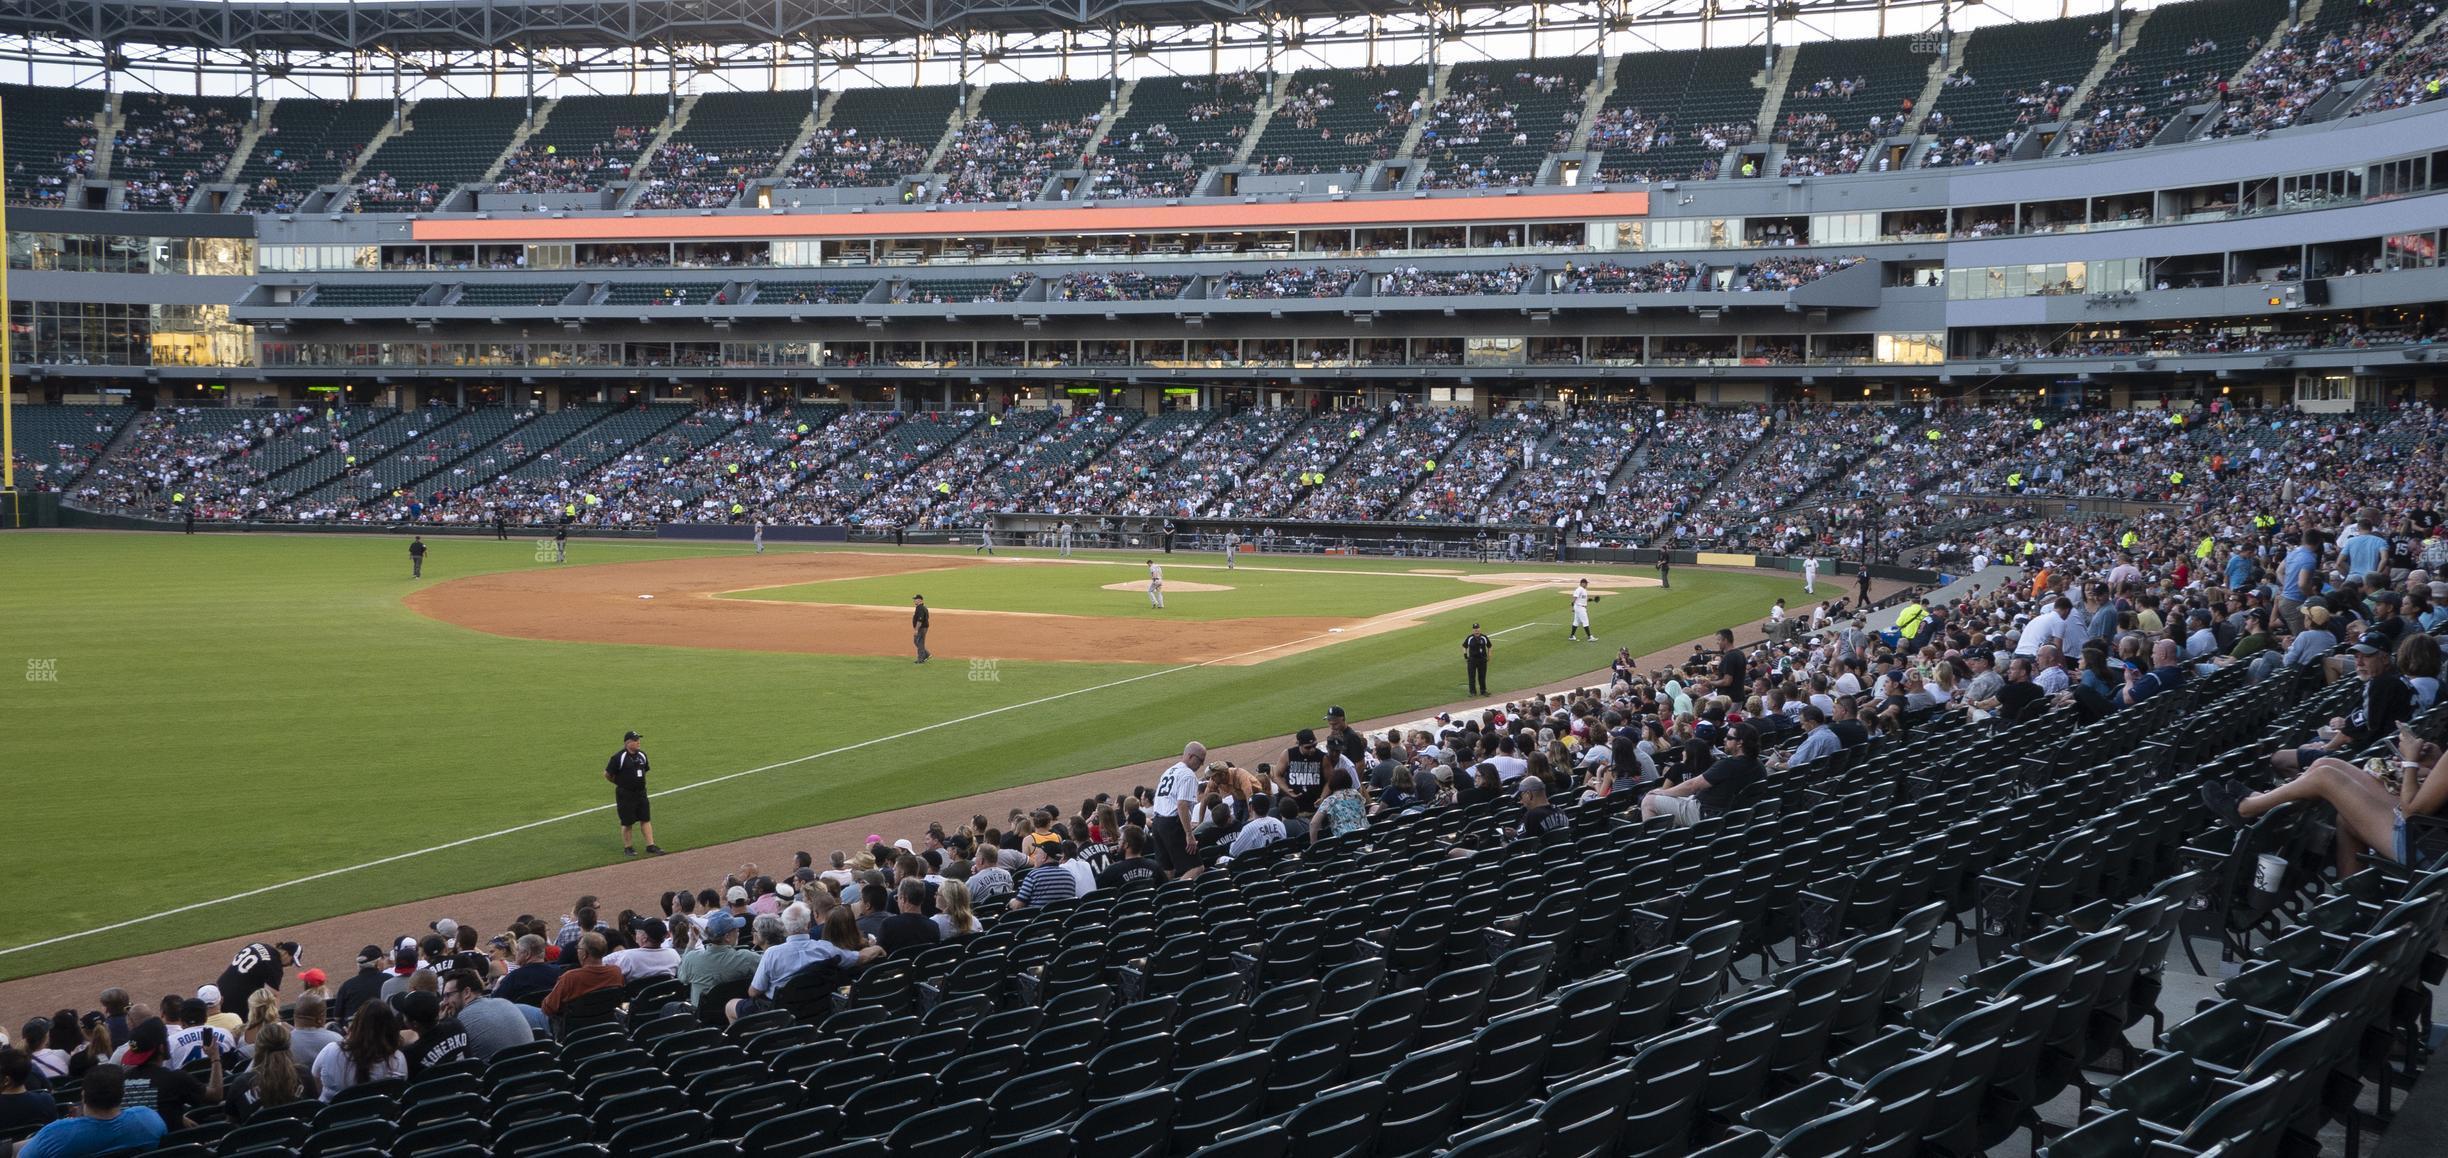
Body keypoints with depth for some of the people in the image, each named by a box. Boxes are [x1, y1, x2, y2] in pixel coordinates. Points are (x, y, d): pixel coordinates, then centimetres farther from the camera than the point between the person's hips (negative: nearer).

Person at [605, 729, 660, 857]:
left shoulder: (642, 755, 5)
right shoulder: (619, 757, -15)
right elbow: (607, 774, -8)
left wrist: (640, 783, 11)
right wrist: (620, 782, 3)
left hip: (641, 793, 6)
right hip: (625, 794, -6)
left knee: (646, 819, 4)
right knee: (627, 822, 4)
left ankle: (650, 846, 8)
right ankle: (627, 848, 17)